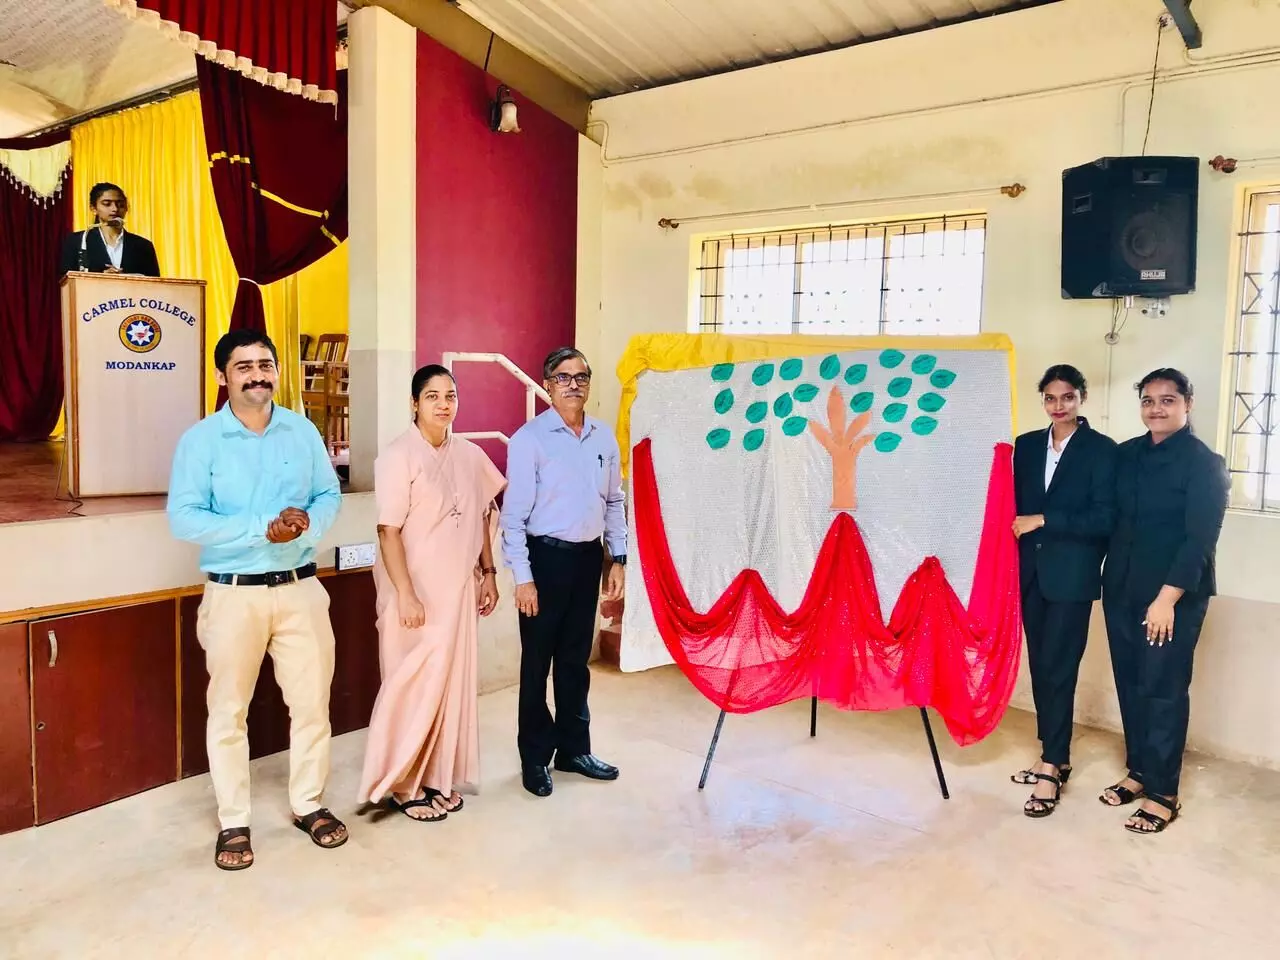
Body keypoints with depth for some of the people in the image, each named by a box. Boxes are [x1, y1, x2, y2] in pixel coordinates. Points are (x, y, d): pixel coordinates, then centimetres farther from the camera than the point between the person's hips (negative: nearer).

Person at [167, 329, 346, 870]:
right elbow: (183, 519, -14)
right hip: (233, 593, -2)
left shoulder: (303, 431, 5)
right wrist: (261, 530, -22)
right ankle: (233, 823, 23)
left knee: (311, 702, 10)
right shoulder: (200, 440, -6)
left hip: (300, 587, 3)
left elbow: (330, 495, 6)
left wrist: (309, 521, -17)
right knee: (229, 711, 8)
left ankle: (308, 805, 28)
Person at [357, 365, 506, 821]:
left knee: (452, 682, 12)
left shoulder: (470, 455, 5)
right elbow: (388, 530, -16)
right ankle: (401, 784, 20)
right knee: (413, 686, 2)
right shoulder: (399, 457, -13)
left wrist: (488, 573, 11)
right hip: (416, 592, -6)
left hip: (458, 590, 6)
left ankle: (437, 777, 27)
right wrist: (405, 595, -20)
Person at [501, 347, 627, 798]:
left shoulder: (604, 437, 5)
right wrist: (523, 577, -14)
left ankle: (574, 748, 32)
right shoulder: (529, 439, -11)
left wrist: (617, 559, 8)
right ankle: (535, 758, 23)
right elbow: (514, 514, -12)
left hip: (588, 557, 5)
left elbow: (614, 502, 12)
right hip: (546, 557, -5)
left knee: (576, 659, 17)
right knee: (537, 662, 7)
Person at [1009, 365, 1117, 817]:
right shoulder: (1026, 445, 10)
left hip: (1071, 576, -5)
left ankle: (1052, 767, 5)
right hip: (1030, 572, 5)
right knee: (1040, 667, 11)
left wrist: (1042, 521, -16)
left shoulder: (1102, 449, -4)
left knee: (1059, 670, -3)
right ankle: (1053, 756, 23)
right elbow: (1013, 504, 10)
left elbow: (1104, 518, -11)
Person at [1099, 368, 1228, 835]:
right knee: (1130, 685, 12)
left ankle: (1163, 794, 11)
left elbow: (1200, 540, -13)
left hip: (1174, 597, -5)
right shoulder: (1126, 454, 8)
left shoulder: (1204, 463, -8)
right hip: (1122, 591, 5)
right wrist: (1108, 580, 5)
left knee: (1164, 691, 0)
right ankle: (1139, 771, 27)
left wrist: (1167, 598, -18)